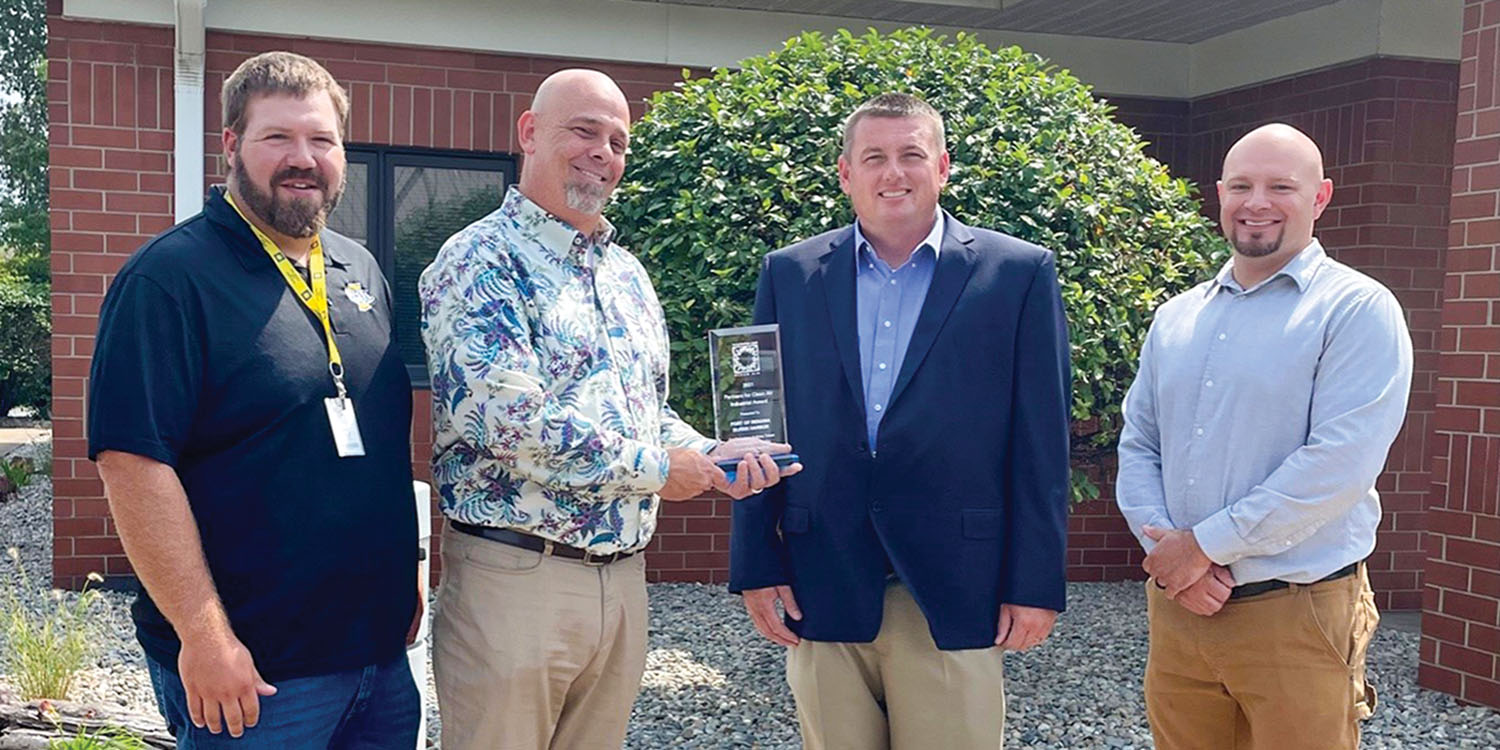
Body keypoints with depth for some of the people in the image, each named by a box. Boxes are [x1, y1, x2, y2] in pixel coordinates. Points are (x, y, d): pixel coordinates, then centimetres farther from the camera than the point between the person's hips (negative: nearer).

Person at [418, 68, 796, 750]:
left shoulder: (627, 273, 15)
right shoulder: (481, 261, -10)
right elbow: (511, 422, -21)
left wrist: (712, 456, 2)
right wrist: (656, 468, -12)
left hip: (623, 577, 7)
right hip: (514, 574, -7)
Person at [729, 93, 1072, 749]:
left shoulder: (1019, 273, 1)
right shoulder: (789, 273, 7)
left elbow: (1041, 440, 0)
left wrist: (1036, 583, -3)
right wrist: (756, 566, 3)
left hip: (954, 597, -2)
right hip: (821, 592, 2)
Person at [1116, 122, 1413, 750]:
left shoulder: (1357, 309, -6)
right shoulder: (1175, 318, 11)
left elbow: (1338, 463, -17)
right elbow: (1137, 445, 10)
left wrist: (1205, 544, -15)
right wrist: (1168, 551, -7)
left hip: (1296, 617, -5)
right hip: (1176, 607, 5)